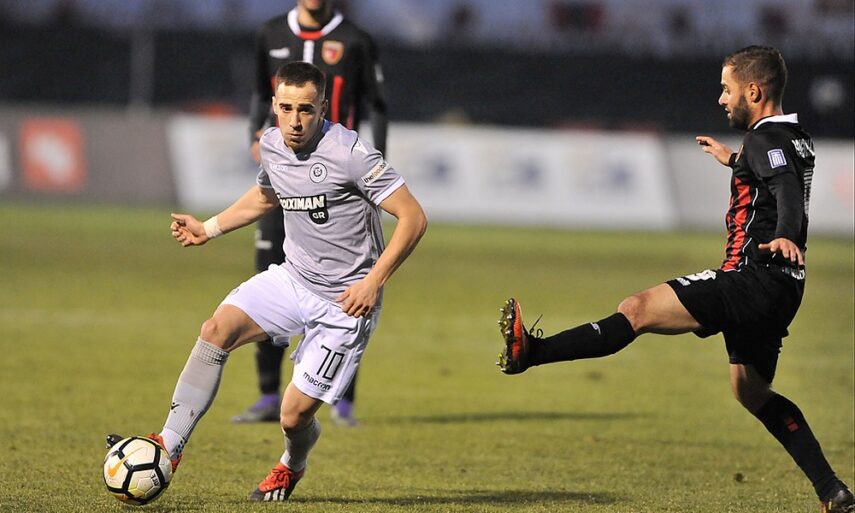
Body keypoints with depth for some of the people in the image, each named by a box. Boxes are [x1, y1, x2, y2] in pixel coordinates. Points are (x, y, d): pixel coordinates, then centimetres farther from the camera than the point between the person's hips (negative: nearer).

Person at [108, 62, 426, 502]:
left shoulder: (350, 154, -21)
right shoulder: (271, 145, 1)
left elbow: (413, 218, -18)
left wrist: (373, 281, -23)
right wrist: (208, 229, 18)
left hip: (346, 301, -6)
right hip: (293, 278, 6)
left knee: (294, 415, -7)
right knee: (216, 330, -18)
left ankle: (293, 465, 31)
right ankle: (169, 446, -14)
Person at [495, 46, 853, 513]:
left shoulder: (765, 141, -11)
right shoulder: (794, 139, 19)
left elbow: (789, 192, -30)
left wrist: (786, 236, -50)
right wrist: (733, 161, 59)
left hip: (755, 279, -10)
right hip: (777, 292, 10)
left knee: (637, 310, -18)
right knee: (752, 392, 21)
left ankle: (529, 352, -30)